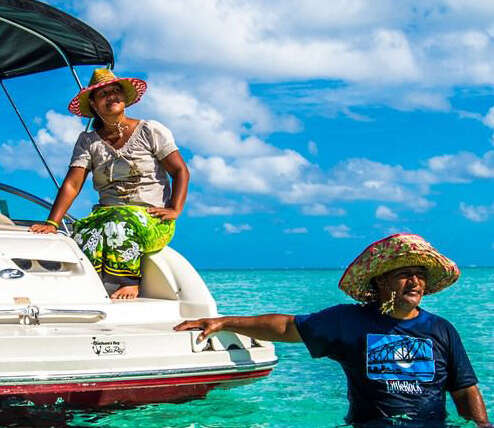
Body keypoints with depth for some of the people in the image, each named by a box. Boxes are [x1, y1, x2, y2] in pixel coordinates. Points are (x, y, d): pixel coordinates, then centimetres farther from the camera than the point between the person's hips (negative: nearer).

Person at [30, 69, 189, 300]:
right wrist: (52, 223, -14)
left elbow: (180, 171, 3)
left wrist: (174, 210, -13)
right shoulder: (88, 141, 13)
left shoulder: (150, 131, 6)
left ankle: (128, 284, -28)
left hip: (152, 217, -2)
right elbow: (72, 184, 1)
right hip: (108, 211, 3)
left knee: (119, 226, -38)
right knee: (85, 235, -33)